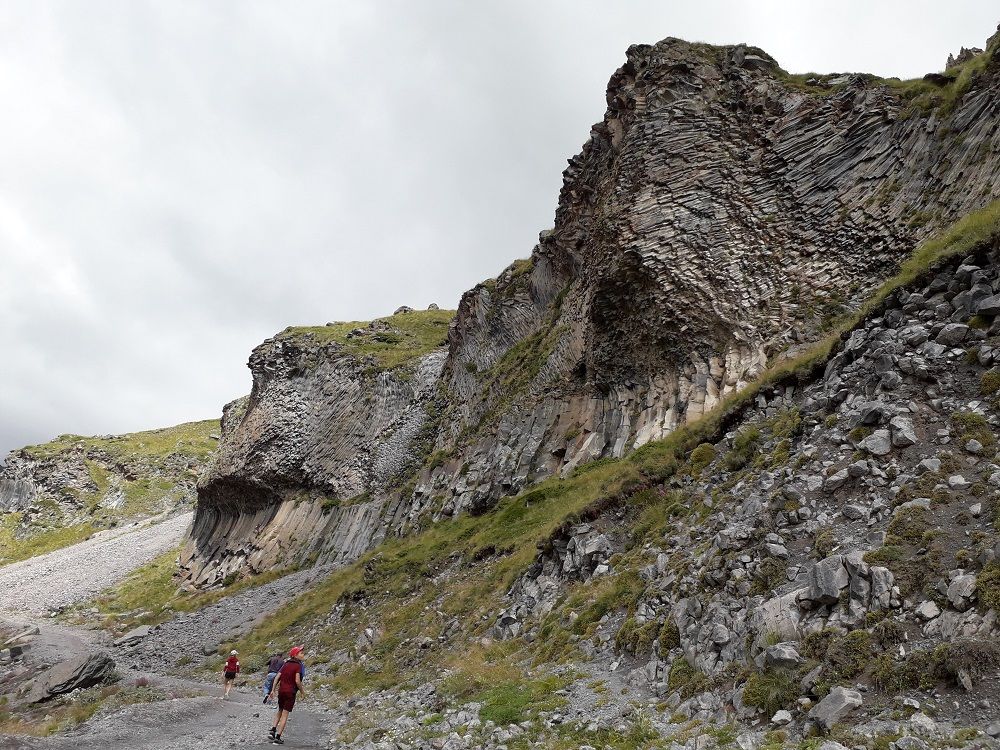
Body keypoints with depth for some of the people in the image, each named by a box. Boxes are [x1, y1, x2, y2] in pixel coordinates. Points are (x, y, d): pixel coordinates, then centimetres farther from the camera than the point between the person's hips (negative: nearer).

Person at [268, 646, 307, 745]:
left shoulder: (286, 664, 8)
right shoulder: (298, 665, -11)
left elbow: (277, 677, 5)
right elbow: (297, 681, -19)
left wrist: (273, 690, 10)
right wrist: (302, 691, -5)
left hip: (281, 690, 6)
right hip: (291, 692, -6)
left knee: (280, 711, 24)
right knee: (285, 715, 2)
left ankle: (273, 729, 11)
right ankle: (277, 737, 3)